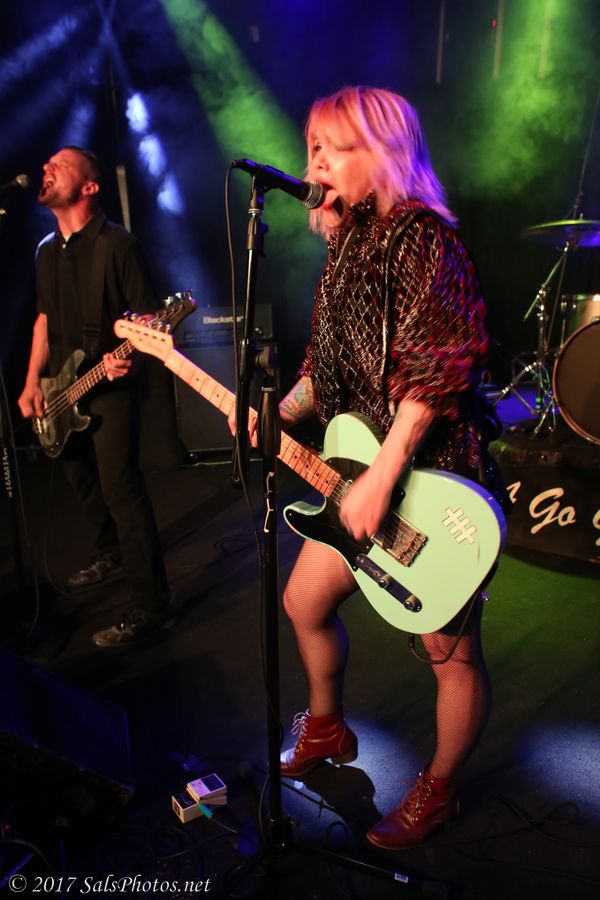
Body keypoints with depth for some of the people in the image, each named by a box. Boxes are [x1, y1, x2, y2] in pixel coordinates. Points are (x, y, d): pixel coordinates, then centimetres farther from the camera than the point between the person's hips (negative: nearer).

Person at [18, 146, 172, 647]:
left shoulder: (116, 245, -10)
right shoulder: (47, 250, 14)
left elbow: (148, 316, -11)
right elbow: (45, 318, 19)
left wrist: (128, 357, -30)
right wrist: (33, 381, 11)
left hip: (110, 386, -8)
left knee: (120, 488, -13)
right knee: (82, 480, 19)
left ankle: (150, 605, -7)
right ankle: (111, 555, 42)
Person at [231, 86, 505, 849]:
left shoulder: (421, 236, -15)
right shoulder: (346, 239, 13)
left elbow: (435, 369, -24)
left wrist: (380, 479, -26)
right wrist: (281, 412, 3)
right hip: (354, 475, 9)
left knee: (451, 655, 9)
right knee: (305, 601, 20)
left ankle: (436, 791, 36)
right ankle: (326, 731, 47)